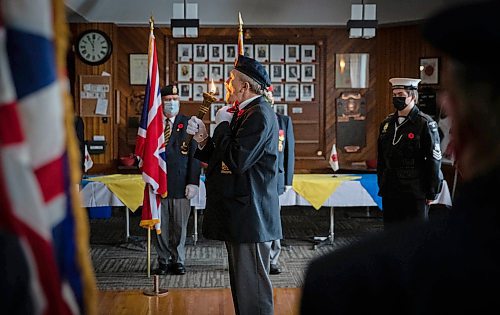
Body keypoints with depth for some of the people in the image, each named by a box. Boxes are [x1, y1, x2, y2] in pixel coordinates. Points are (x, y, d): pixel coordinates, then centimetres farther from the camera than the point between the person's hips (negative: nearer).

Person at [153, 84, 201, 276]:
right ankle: (164, 260, 19)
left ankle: (178, 260, 19)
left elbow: (194, 155, 0)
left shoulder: (189, 123, 4)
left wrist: (193, 182, -7)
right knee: (160, 225, 6)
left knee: (180, 225, 6)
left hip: (181, 183, -1)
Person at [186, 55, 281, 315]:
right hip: (239, 214, 11)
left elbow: (237, 160, -25)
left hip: (250, 215, -11)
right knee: (241, 283, 19)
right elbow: (222, 159, 17)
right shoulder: (244, 113, 15)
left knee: (252, 287, -3)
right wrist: (203, 139, 2)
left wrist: (223, 125, -12)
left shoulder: (259, 114, -16)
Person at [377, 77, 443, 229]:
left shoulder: (425, 124, -6)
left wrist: (431, 193, -8)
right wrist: (381, 185, 13)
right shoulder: (387, 124, 11)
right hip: (390, 192, 6)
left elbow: (434, 160, -7)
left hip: (416, 193, -5)